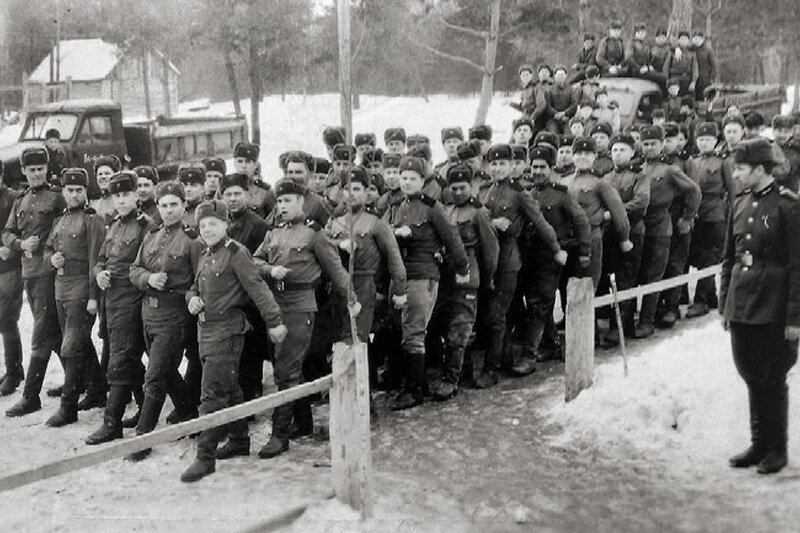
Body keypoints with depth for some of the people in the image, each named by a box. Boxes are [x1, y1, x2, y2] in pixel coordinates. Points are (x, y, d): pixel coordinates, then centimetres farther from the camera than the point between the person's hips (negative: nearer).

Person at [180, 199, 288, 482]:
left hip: (227, 329, -8)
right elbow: (194, 288, 27)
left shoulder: (236, 253, -9)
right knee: (229, 390, 19)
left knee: (213, 394, -10)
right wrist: (192, 299, 3)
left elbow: (257, 288, -13)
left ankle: (205, 457, -7)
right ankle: (239, 440, 32)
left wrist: (274, 321, -17)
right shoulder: (204, 258, 15)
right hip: (206, 329, 8)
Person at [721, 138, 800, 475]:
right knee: (752, 377, 13)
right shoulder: (740, 204, 9)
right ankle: (759, 444, 25)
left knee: (772, 380, 4)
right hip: (742, 305, 6)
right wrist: (725, 305, 12)